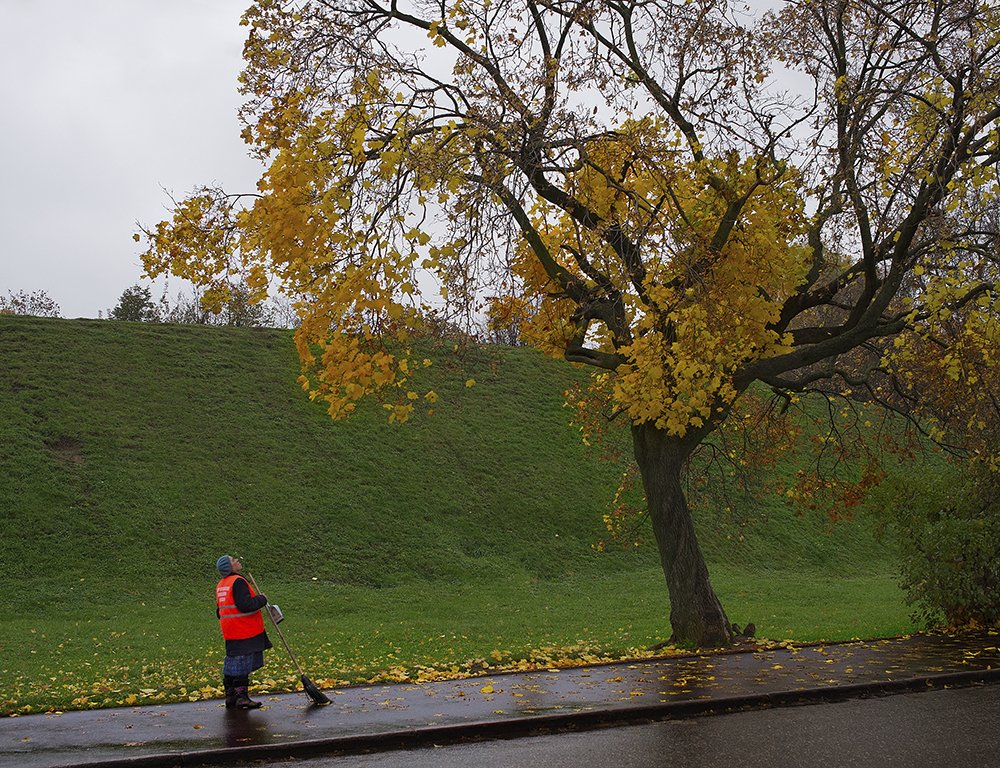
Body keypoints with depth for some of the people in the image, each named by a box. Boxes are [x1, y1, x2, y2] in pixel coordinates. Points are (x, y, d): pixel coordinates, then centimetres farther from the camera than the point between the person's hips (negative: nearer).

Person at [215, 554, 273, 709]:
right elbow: (245, 604, -24)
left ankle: (230, 697, 18)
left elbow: (219, 611, 22)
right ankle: (241, 697, -4)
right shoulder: (238, 582, -16)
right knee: (242, 665, -5)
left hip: (230, 633, 9)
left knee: (232, 665, 13)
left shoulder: (221, 585, 15)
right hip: (244, 633, -9)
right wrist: (262, 599, -9)